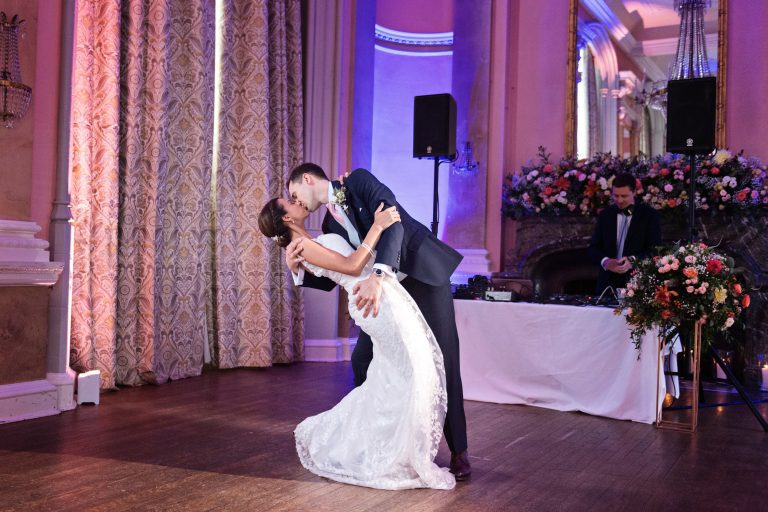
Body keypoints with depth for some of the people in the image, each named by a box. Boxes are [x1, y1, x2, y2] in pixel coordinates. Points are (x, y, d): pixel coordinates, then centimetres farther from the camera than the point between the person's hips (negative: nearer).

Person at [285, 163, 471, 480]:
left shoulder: (359, 181, -10)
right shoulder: (330, 224, 9)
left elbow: (392, 222, -25)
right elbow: (330, 279, 8)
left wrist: (377, 275, -38)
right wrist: (298, 270, -12)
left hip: (425, 275, -7)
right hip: (388, 288, 7)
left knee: (443, 362, -5)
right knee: (363, 359, 4)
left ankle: (458, 451, 6)